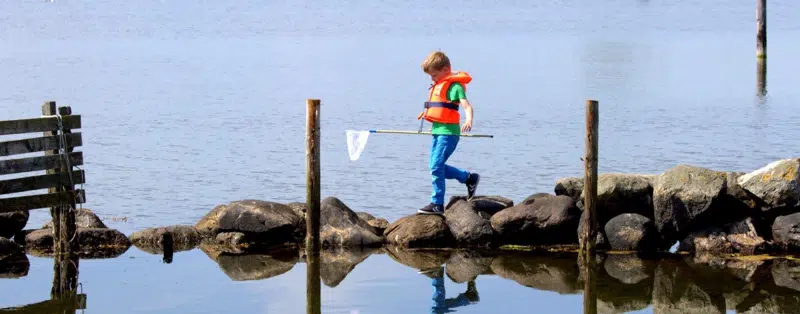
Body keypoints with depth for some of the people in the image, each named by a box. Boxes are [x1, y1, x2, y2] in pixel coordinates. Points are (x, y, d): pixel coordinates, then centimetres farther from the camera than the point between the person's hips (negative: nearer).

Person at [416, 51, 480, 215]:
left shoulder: (455, 86, -11)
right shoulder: (438, 85, 17)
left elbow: (467, 106, -23)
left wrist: (468, 121, -40)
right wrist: (428, 113, 43)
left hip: (448, 132, -10)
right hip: (437, 131, 10)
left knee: (436, 166, -13)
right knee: (437, 167, 13)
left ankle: (437, 204, -7)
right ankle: (469, 178, 27)